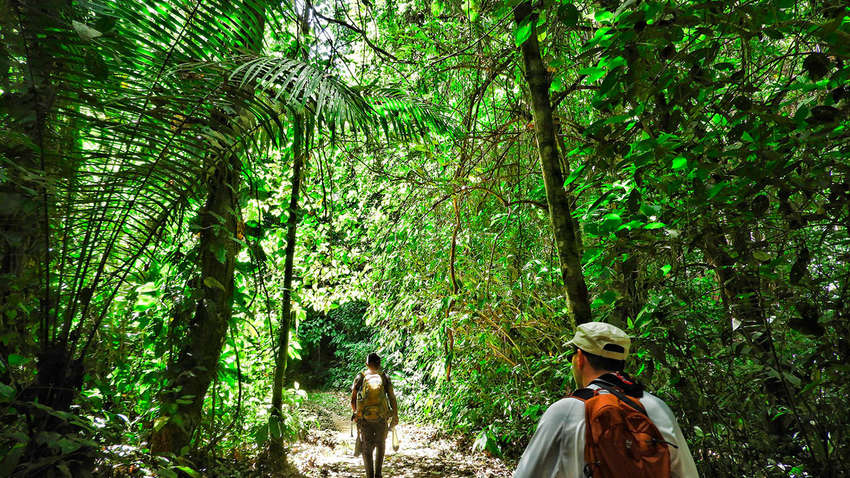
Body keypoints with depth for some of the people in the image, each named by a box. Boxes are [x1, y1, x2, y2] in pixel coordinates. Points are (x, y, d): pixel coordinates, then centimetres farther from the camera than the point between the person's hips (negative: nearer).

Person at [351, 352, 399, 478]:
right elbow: (392, 398, -4)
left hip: (364, 419, 0)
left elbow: (353, 401, 3)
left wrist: (356, 413, 20)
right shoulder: (384, 377, 0)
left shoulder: (359, 378, 1)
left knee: (367, 449, 14)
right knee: (380, 445, 22)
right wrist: (395, 416, 5)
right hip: (381, 419, 0)